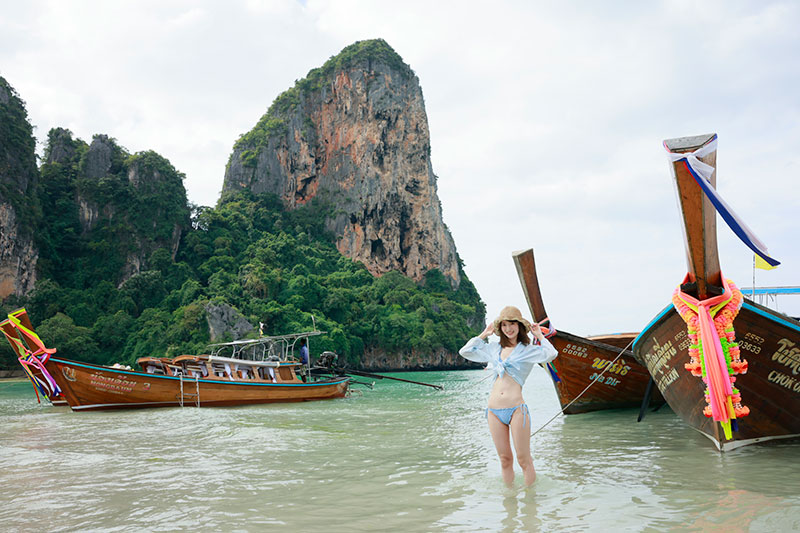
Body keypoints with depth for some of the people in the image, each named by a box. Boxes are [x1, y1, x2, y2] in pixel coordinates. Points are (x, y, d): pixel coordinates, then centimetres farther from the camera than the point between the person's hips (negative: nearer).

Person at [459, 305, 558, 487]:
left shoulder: (528, 350, 3)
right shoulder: (494, 348, 15)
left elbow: (550, 355, -15)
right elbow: (465, 351, 19)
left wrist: (539, 336, -2)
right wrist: (484, 335, 18)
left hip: (516, 409, -4)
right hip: (494, 411, 4)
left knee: (524, 459, 0)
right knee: (505, 459, 11)